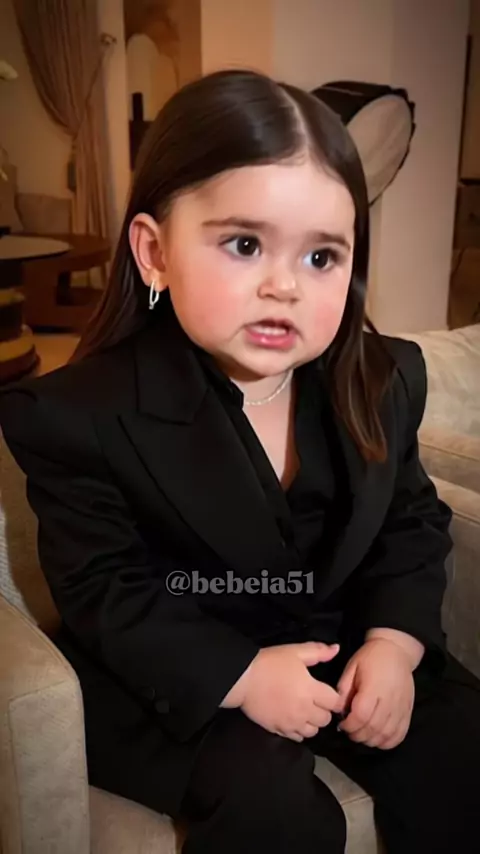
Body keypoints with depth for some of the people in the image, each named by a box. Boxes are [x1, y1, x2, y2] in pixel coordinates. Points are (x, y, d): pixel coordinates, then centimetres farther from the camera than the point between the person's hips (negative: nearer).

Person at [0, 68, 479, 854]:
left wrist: (393, 642, -13)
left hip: (342, 640, 4)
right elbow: (104, 592, -14)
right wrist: (242, 674, -23)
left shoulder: (385, 381, -7)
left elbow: (412, 523, 3)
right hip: (174, 674, -3)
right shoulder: (81, 413, -20)